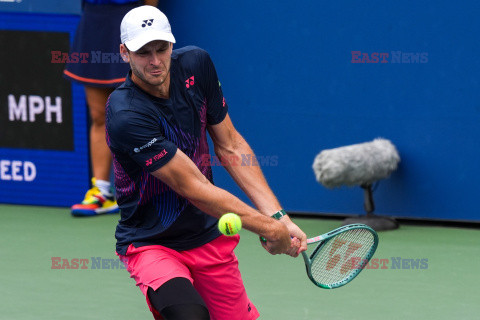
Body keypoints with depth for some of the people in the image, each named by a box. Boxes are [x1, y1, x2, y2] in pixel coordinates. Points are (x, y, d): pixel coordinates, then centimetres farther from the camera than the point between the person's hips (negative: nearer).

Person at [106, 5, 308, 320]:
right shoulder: (126, 115, -27)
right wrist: (269, 228, -20)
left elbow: (231, 146, 4)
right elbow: (194, 189, -25)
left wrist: (279, 218, -5)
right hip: (150, 243, -7)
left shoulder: (195, 64, -6)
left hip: (209, 234, 7)